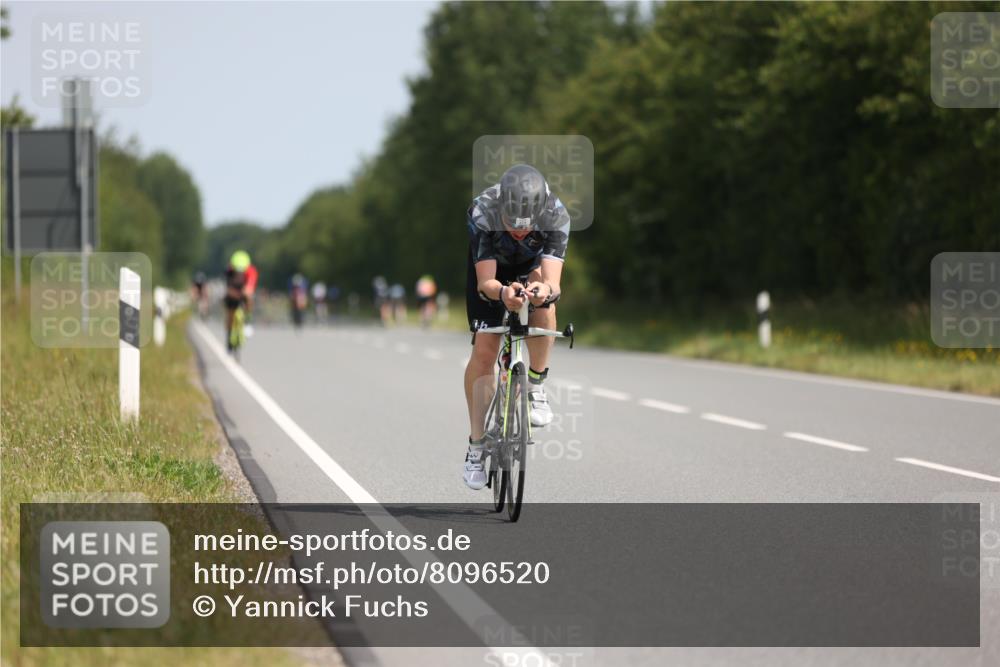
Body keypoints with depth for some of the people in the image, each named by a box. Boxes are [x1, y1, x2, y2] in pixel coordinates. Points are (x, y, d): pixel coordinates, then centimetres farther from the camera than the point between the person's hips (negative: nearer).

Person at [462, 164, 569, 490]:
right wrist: (503, 292, -64)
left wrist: (545, 289, -68)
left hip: (532, 266, 0)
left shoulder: (556, 216, -36)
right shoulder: (482, 212, -38)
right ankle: (477, 444, 4)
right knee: (484, 350, -11)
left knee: (544, 304, -34)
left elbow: (553, 282, -44)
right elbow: (485, 282, -41)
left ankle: (536, 387, -12)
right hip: (491, 268, 0)